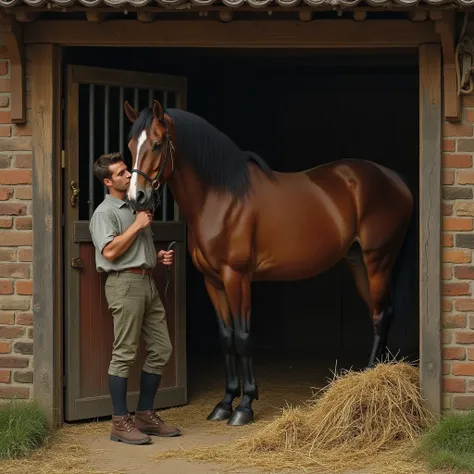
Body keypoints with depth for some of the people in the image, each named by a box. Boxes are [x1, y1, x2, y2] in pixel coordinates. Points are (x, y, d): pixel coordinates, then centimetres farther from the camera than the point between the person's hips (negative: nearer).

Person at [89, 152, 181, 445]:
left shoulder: (137, 207, 21)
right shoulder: (105, 213, -6)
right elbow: (110, 251, -19)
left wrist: (159, 256, 12)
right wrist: (137, 225, -13)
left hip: (148, 282, 9)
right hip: (125, 283, -9)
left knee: (161, 350, 8)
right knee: (124, 354, -7)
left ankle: (145, 415, 17)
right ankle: (120, 423, -3)